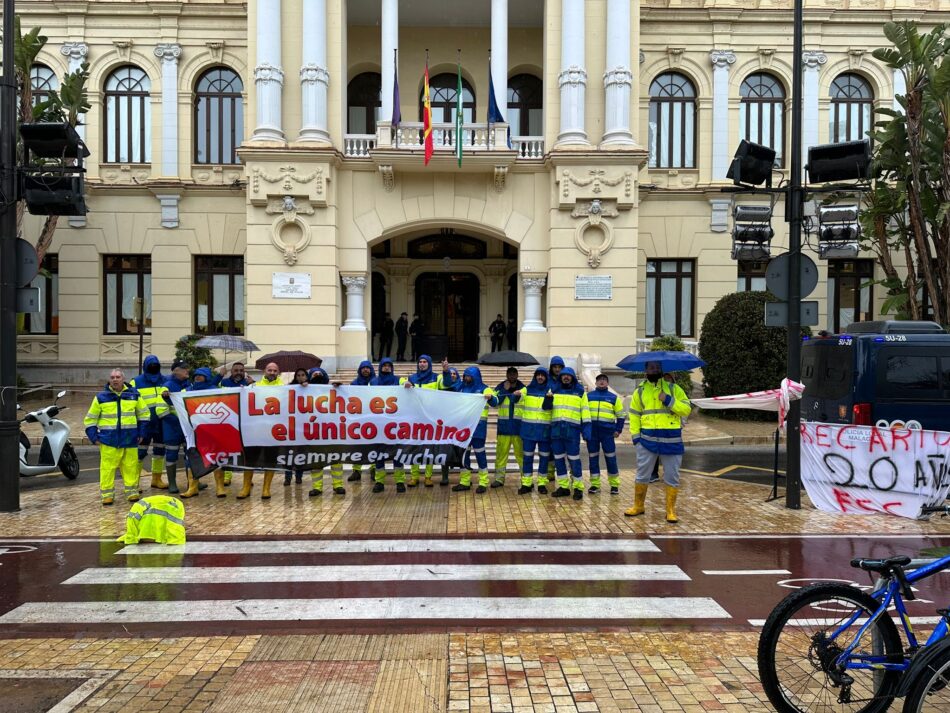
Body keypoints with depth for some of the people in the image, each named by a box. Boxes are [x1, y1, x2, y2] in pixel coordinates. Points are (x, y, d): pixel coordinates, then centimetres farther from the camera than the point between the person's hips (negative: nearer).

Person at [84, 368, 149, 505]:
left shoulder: (134, 395, 7)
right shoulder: (101, 397, 3)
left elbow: (144, 414, 17)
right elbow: (90, 419, 9)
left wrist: (141, 433, 10)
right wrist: (93, 437, 1)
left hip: (130, 439, 1)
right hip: (108, 439, -1)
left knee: (130, 467, 3)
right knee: (107, 467, -4)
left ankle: (132, 491, 13)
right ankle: (107, 494, 5)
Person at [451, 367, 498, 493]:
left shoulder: (484, 389, -4)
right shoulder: (462, 388, 13)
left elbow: (494, 402, -17)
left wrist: (490, 397, -40)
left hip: (478, 426, -6)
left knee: (479, 452, -3)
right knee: (464, 453, 8)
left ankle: (483, 482, 4)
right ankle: (464, 482, 17)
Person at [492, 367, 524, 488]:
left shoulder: (523, 389, 6)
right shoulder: (500, 388, 8)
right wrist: (505, 390, -10)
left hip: (518, 426, -1)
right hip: (504, 425, 1)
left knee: (521, 452, 1)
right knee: (501, 452, 2)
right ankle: (499, 478, 9)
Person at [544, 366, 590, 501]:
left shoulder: (580, 391, 5)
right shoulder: (554, 390, 11)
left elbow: (585, 412, 3)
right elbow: (546, 407, 9)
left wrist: (586, 430, -5)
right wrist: (548, 398, -13)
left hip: (572, 429, -3)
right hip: (556, 429, 3)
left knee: (574, 459, -3)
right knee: (559, 459, 8)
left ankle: (578, 487, 7)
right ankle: (563, 486, 18)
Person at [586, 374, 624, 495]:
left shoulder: (614, 397, 8)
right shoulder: (588, 396, 11)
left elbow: (620, 415, 11)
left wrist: (618, 430, 2)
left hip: (607, 431, -1)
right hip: (591, 431, 2)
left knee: (611, 458, 0)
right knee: (593, 458, 5)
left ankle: (614, 484, 10)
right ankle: (595, 484, 13)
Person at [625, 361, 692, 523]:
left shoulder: (673, 388, 3)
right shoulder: (640, 391, 9)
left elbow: (686, 410, -4)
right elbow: (634, 415, 11)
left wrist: (669, 401, -17)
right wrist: (635, 436, 2)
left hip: (671, 441, -1)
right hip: (647, 439, 1)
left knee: (672, 478, 4)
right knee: (642, 475, 8)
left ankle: (671, 510, 16)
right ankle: (638, 506, 23)